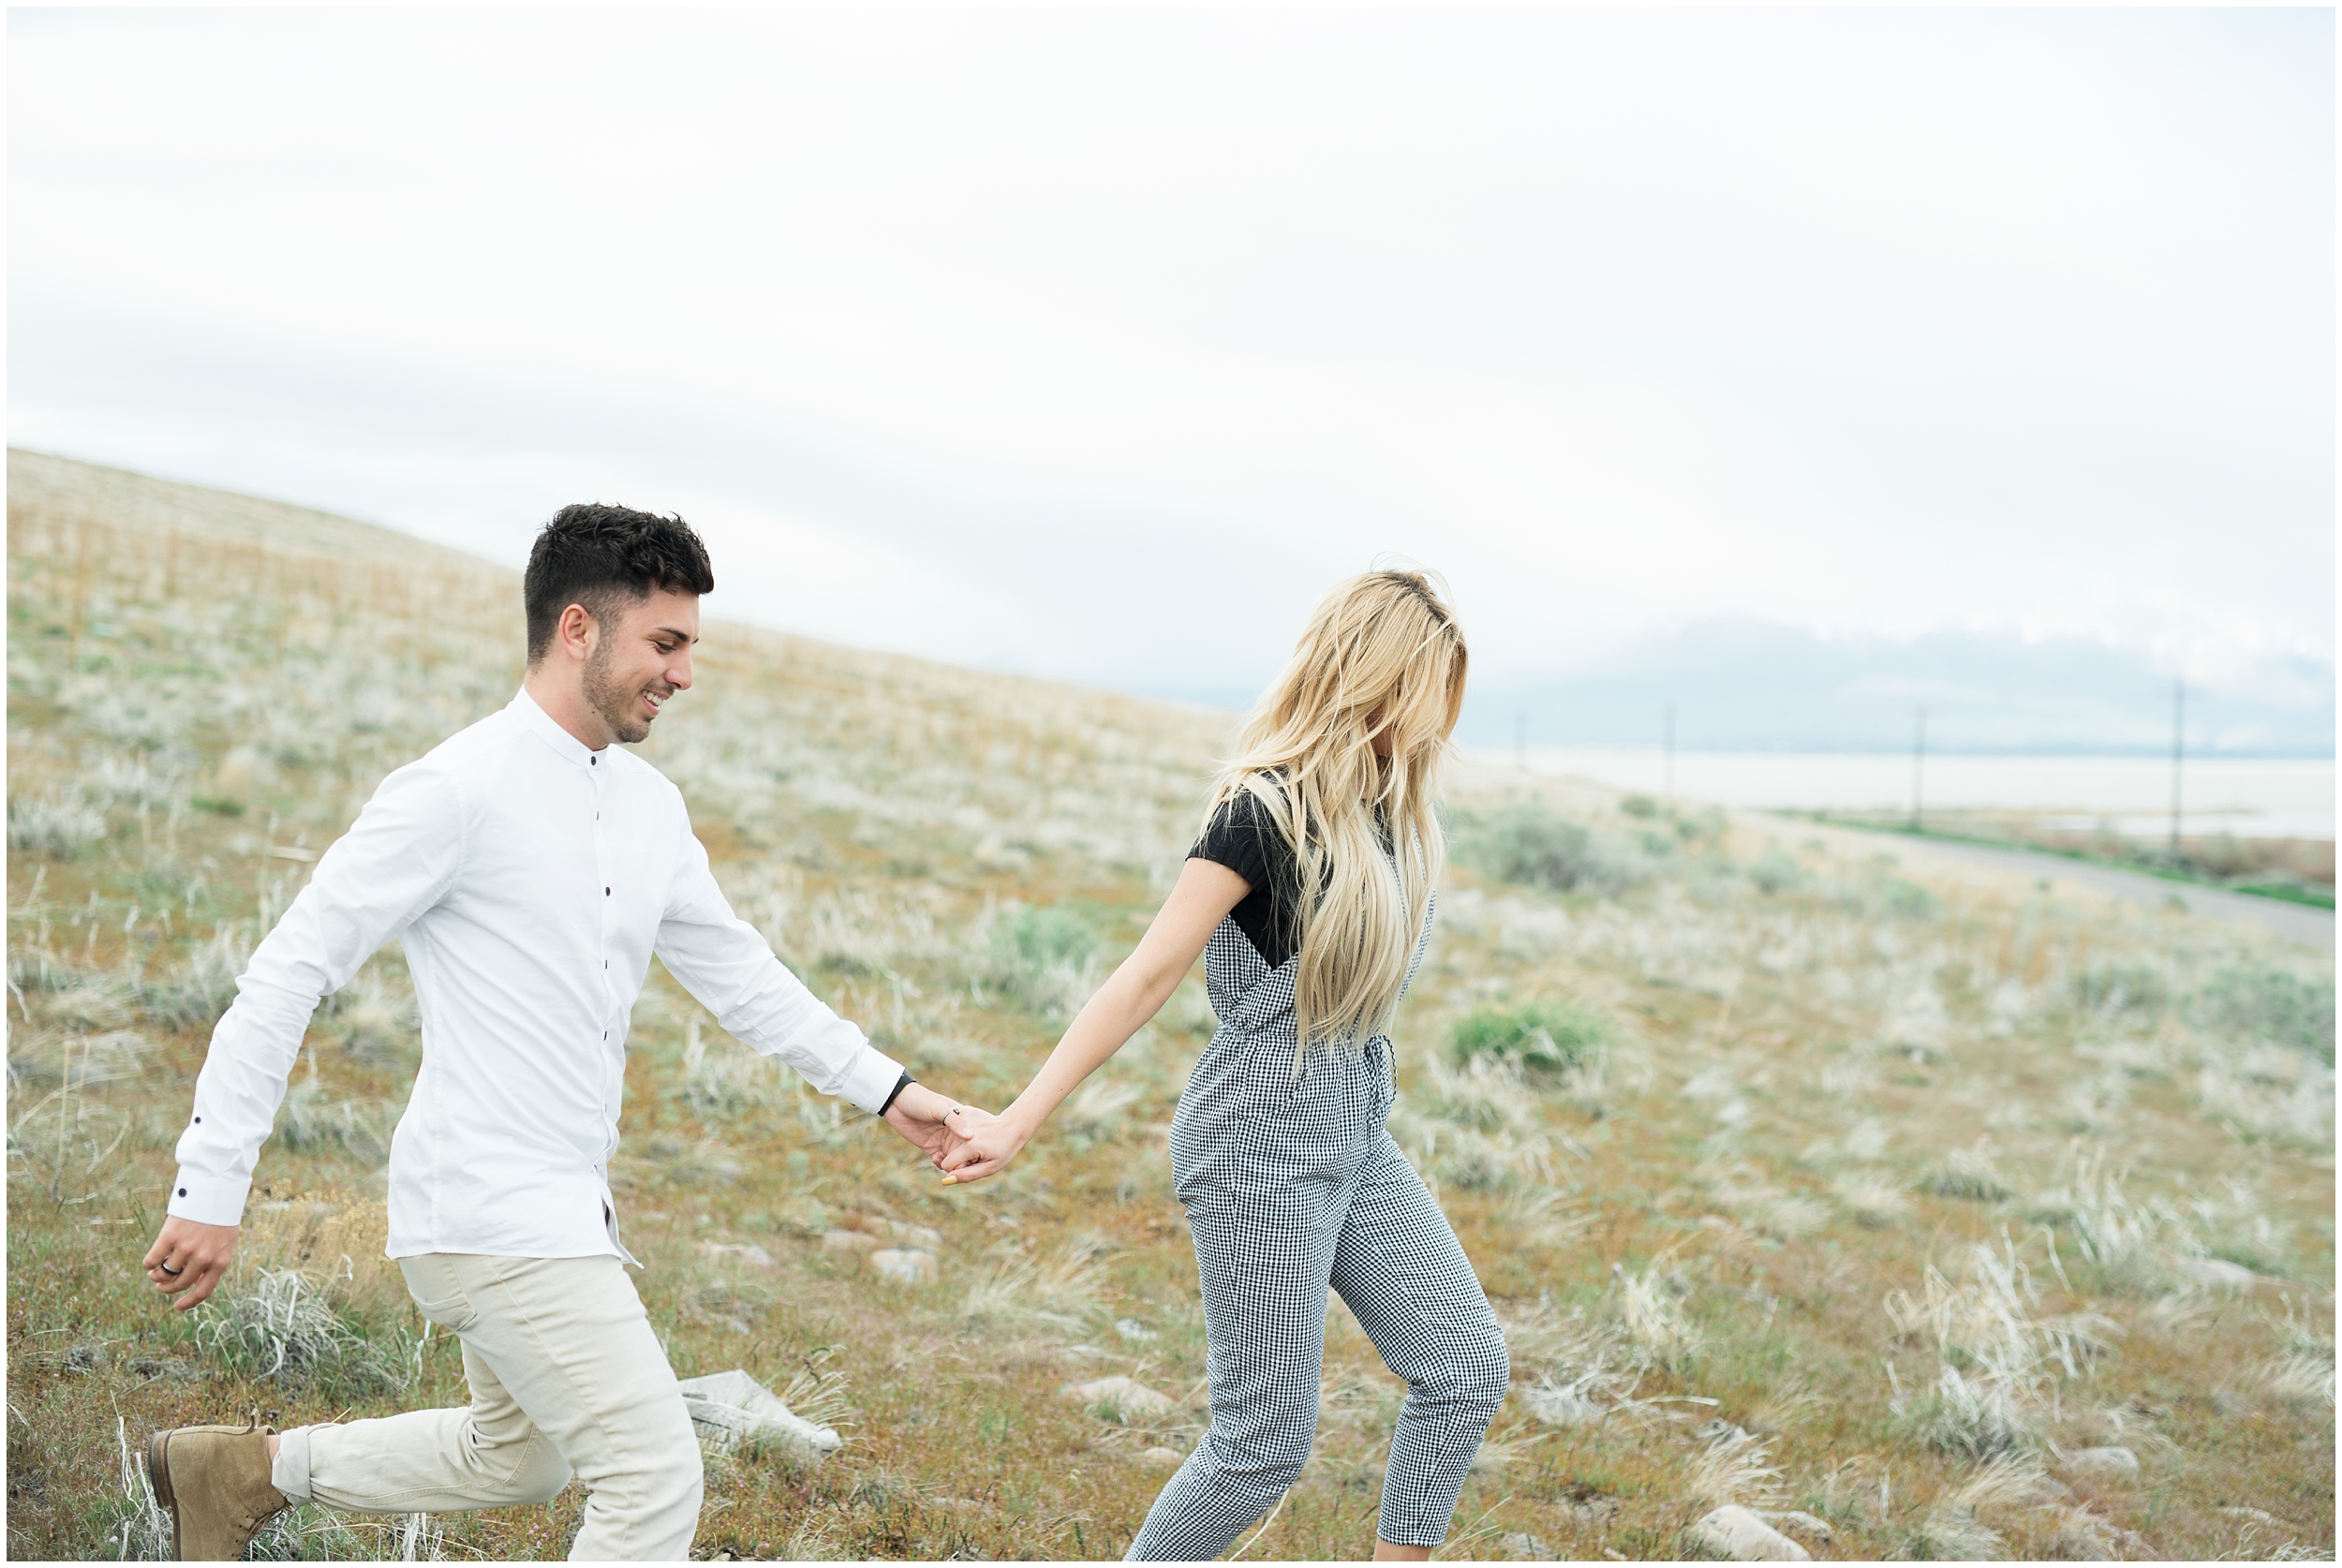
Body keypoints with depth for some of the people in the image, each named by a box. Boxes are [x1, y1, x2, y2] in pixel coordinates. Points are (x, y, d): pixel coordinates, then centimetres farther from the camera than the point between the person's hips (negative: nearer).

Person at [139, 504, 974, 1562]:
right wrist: (211, 1191, -16)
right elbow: (287, 976, -15)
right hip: (490, 1207, -9)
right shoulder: (461, 790, -16)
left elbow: (736, 970, 19)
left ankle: (245, 1470, 39)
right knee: (656, 1481, -10)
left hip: (562, 1200, 9)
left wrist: (884, 1087, 12)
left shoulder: (649, 804, 8)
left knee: (515, 1460, 27)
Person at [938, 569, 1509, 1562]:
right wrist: (1017, 1124, -22)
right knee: (1268, 1438, -3)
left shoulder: (1385, 808, 7)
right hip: (1263, 1143, -8)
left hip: (1358, 1134, 8)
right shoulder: (1265, 811, -17)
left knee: (1466, 1367, 6)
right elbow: (1146, 978, -20)